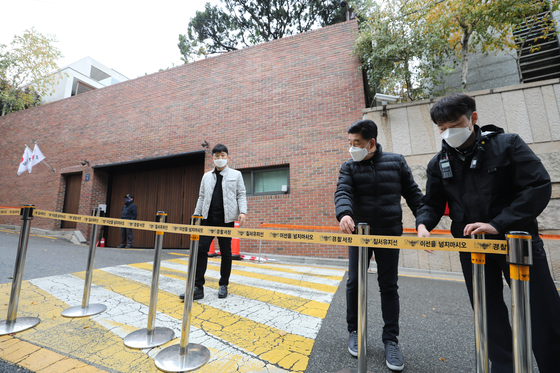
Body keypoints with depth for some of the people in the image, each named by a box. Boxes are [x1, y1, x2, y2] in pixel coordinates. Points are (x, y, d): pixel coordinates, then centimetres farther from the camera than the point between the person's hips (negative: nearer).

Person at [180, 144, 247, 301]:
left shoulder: (236, 175, 6)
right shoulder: (206, 176, 15)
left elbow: (241, 195, 1)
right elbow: (201, 197, 16)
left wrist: (242, 212, -13)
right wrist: (196, 215, 11)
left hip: (226, 219, -2)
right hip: (208, 218, 3)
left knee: (226, 253, 7)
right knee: (201, 250, -3)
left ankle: (223, 285, 22)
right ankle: (198, 288, 5)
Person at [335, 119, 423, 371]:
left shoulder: (396, 162, 4)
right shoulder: (349, 167, 2)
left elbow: (413, 194, 7)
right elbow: (342, 192, -15)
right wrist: (344, 214, -36)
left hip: (390, 233, 0)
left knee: (389, 286, 7)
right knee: (354, 282, 6)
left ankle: (391, 340, 24)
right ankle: (354, 332, 27)